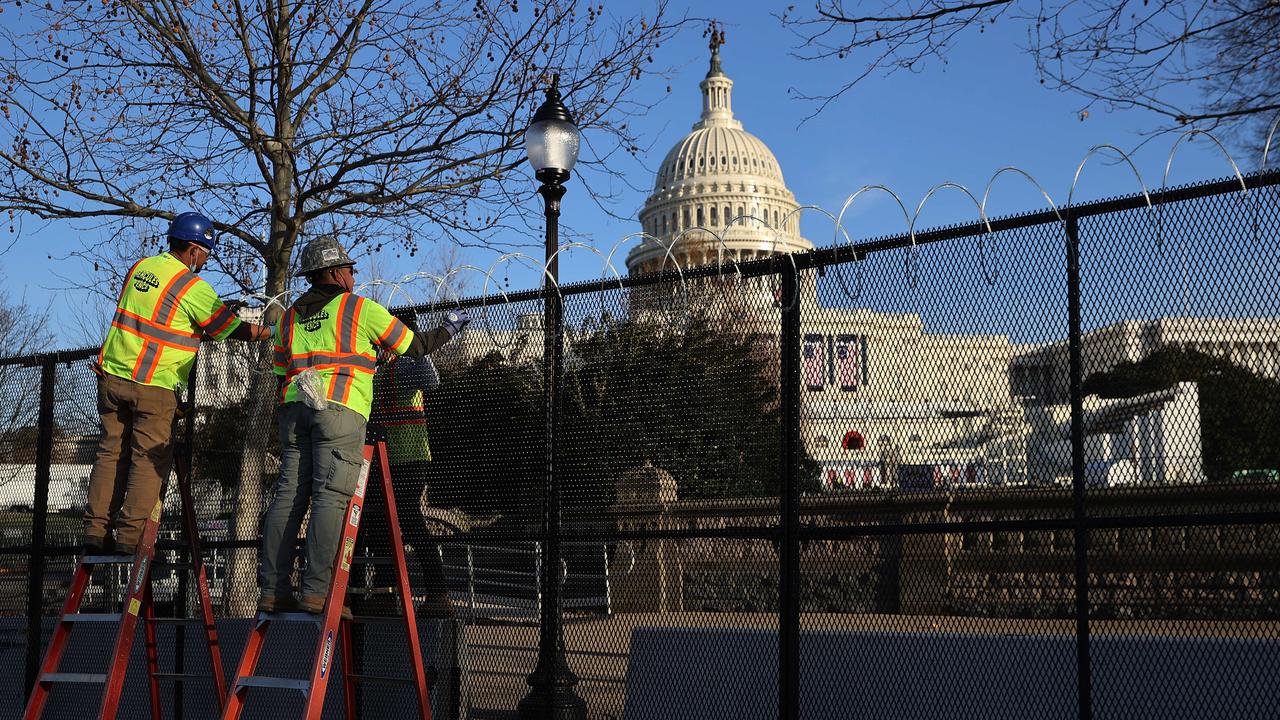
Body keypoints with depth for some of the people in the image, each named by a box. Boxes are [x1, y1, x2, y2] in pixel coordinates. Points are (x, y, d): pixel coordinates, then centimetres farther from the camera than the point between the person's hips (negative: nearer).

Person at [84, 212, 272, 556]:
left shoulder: (140, 267, 10)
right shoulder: (192, 286, -11)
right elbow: (230, 328, -4)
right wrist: (266, 332, 12)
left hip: (112, 374, 7)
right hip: (154, 386, -7)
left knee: (112, 452, 11)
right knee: (151, 460, 1)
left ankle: (96, 532, 10)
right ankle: (130, 535, -3)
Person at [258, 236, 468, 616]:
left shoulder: (288, 318, 23)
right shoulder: (361, 308, 8)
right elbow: (414, 346, 13)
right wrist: (448, 328, 30)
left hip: (294, 408, 6)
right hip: (340, 410, -6)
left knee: (288, 495, 3)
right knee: (330, 498, -10)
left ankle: (273, 590, 0)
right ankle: (315, 591, -17)